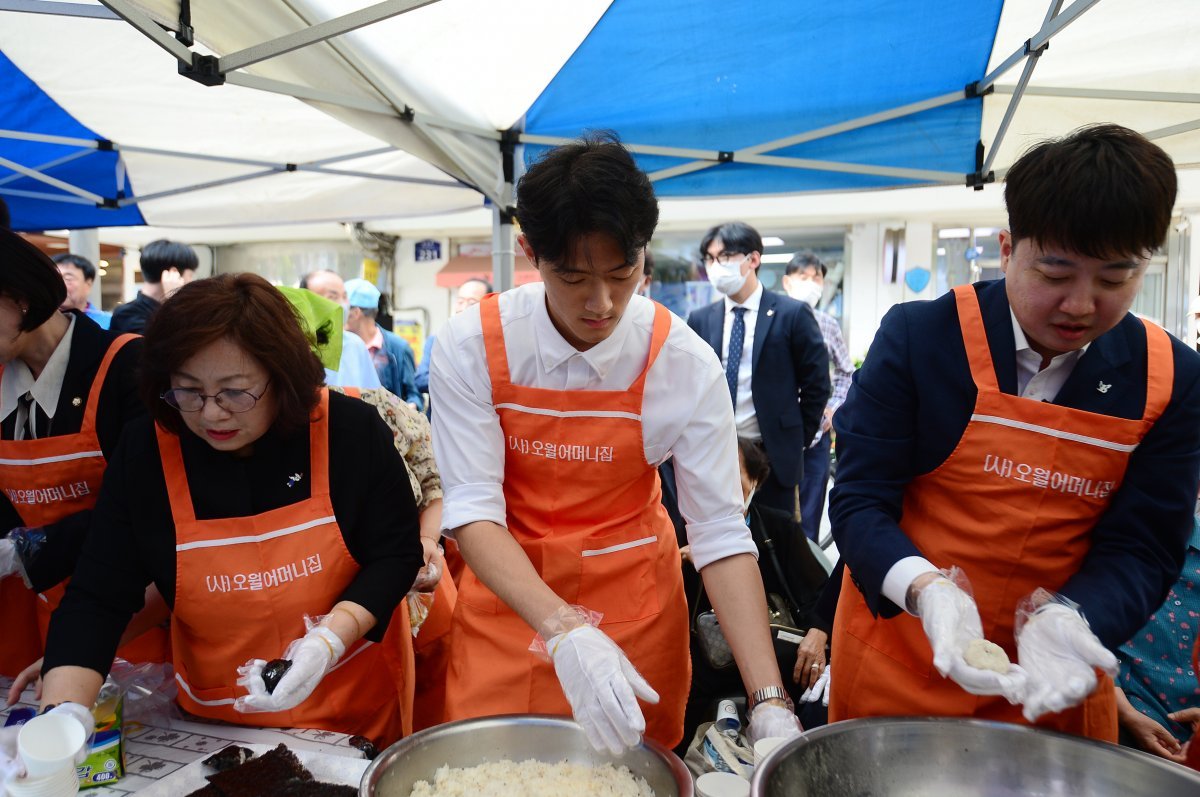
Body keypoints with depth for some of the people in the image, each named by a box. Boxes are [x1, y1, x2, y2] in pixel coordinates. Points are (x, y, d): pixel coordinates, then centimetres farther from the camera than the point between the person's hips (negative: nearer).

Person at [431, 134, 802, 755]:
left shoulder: (685, 364, -17)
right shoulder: (470, 348, -17)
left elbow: (720, 532, -16)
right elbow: (472, 509, -19)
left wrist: (770, 706, -23)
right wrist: (564, 631, -34)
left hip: (634, 610, 0)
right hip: (507, 597, 1)